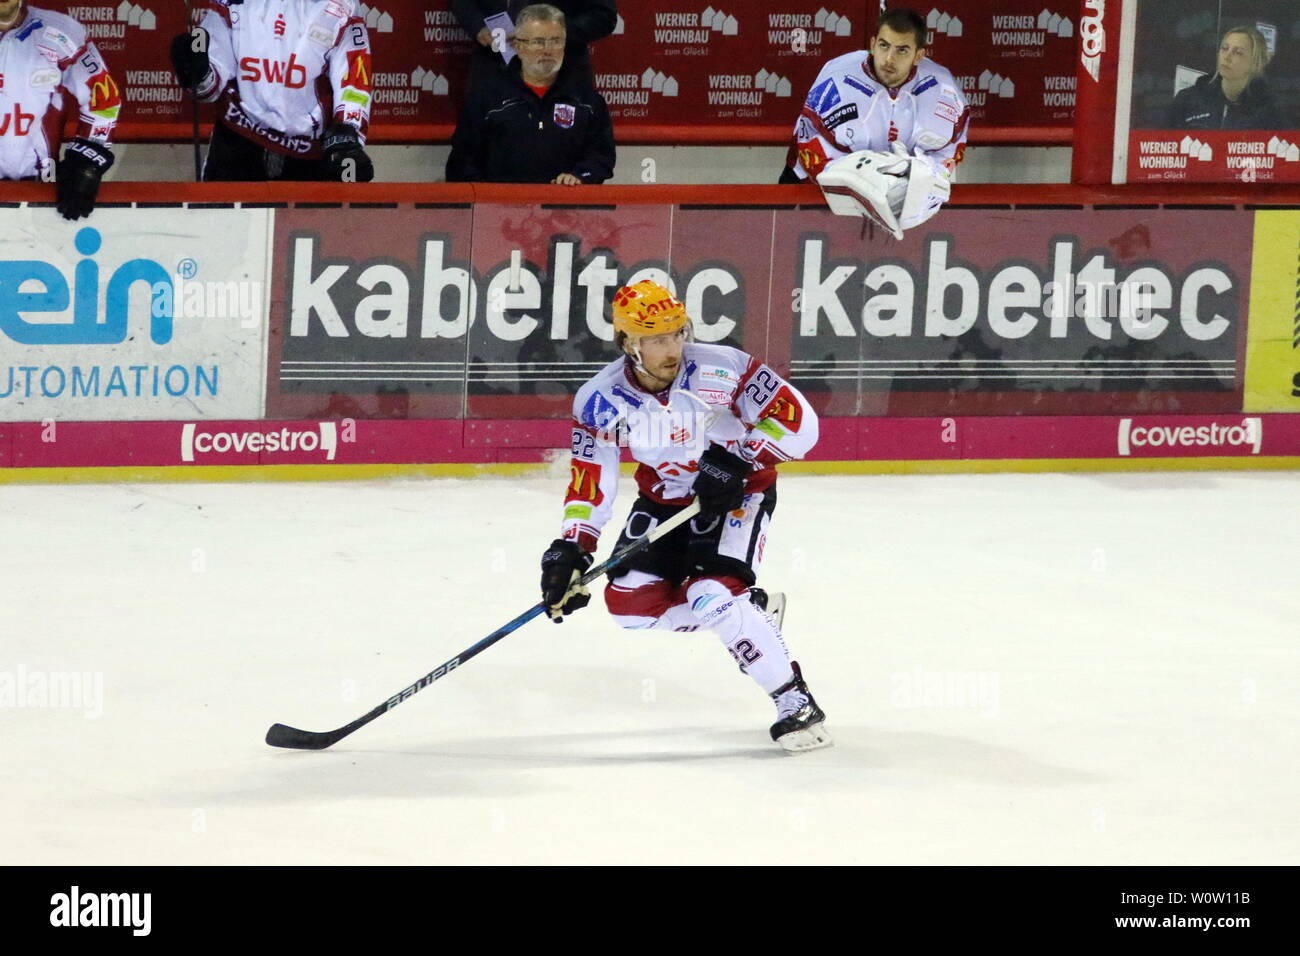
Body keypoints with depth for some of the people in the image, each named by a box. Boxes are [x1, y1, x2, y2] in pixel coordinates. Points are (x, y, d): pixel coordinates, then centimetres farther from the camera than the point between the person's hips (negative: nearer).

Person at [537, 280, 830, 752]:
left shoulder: (721, 370, -26)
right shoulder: (600, 400, -15)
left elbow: (798, 422, -23)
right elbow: (589, 483, -9)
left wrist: (736, 459, -31)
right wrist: (572, 548, -19)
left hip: (737, 493, -5)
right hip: (663, 498, 5)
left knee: (715, 596, -25)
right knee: (630, 602, -9)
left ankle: (796, 703, -15)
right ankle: (747, 615, 12)